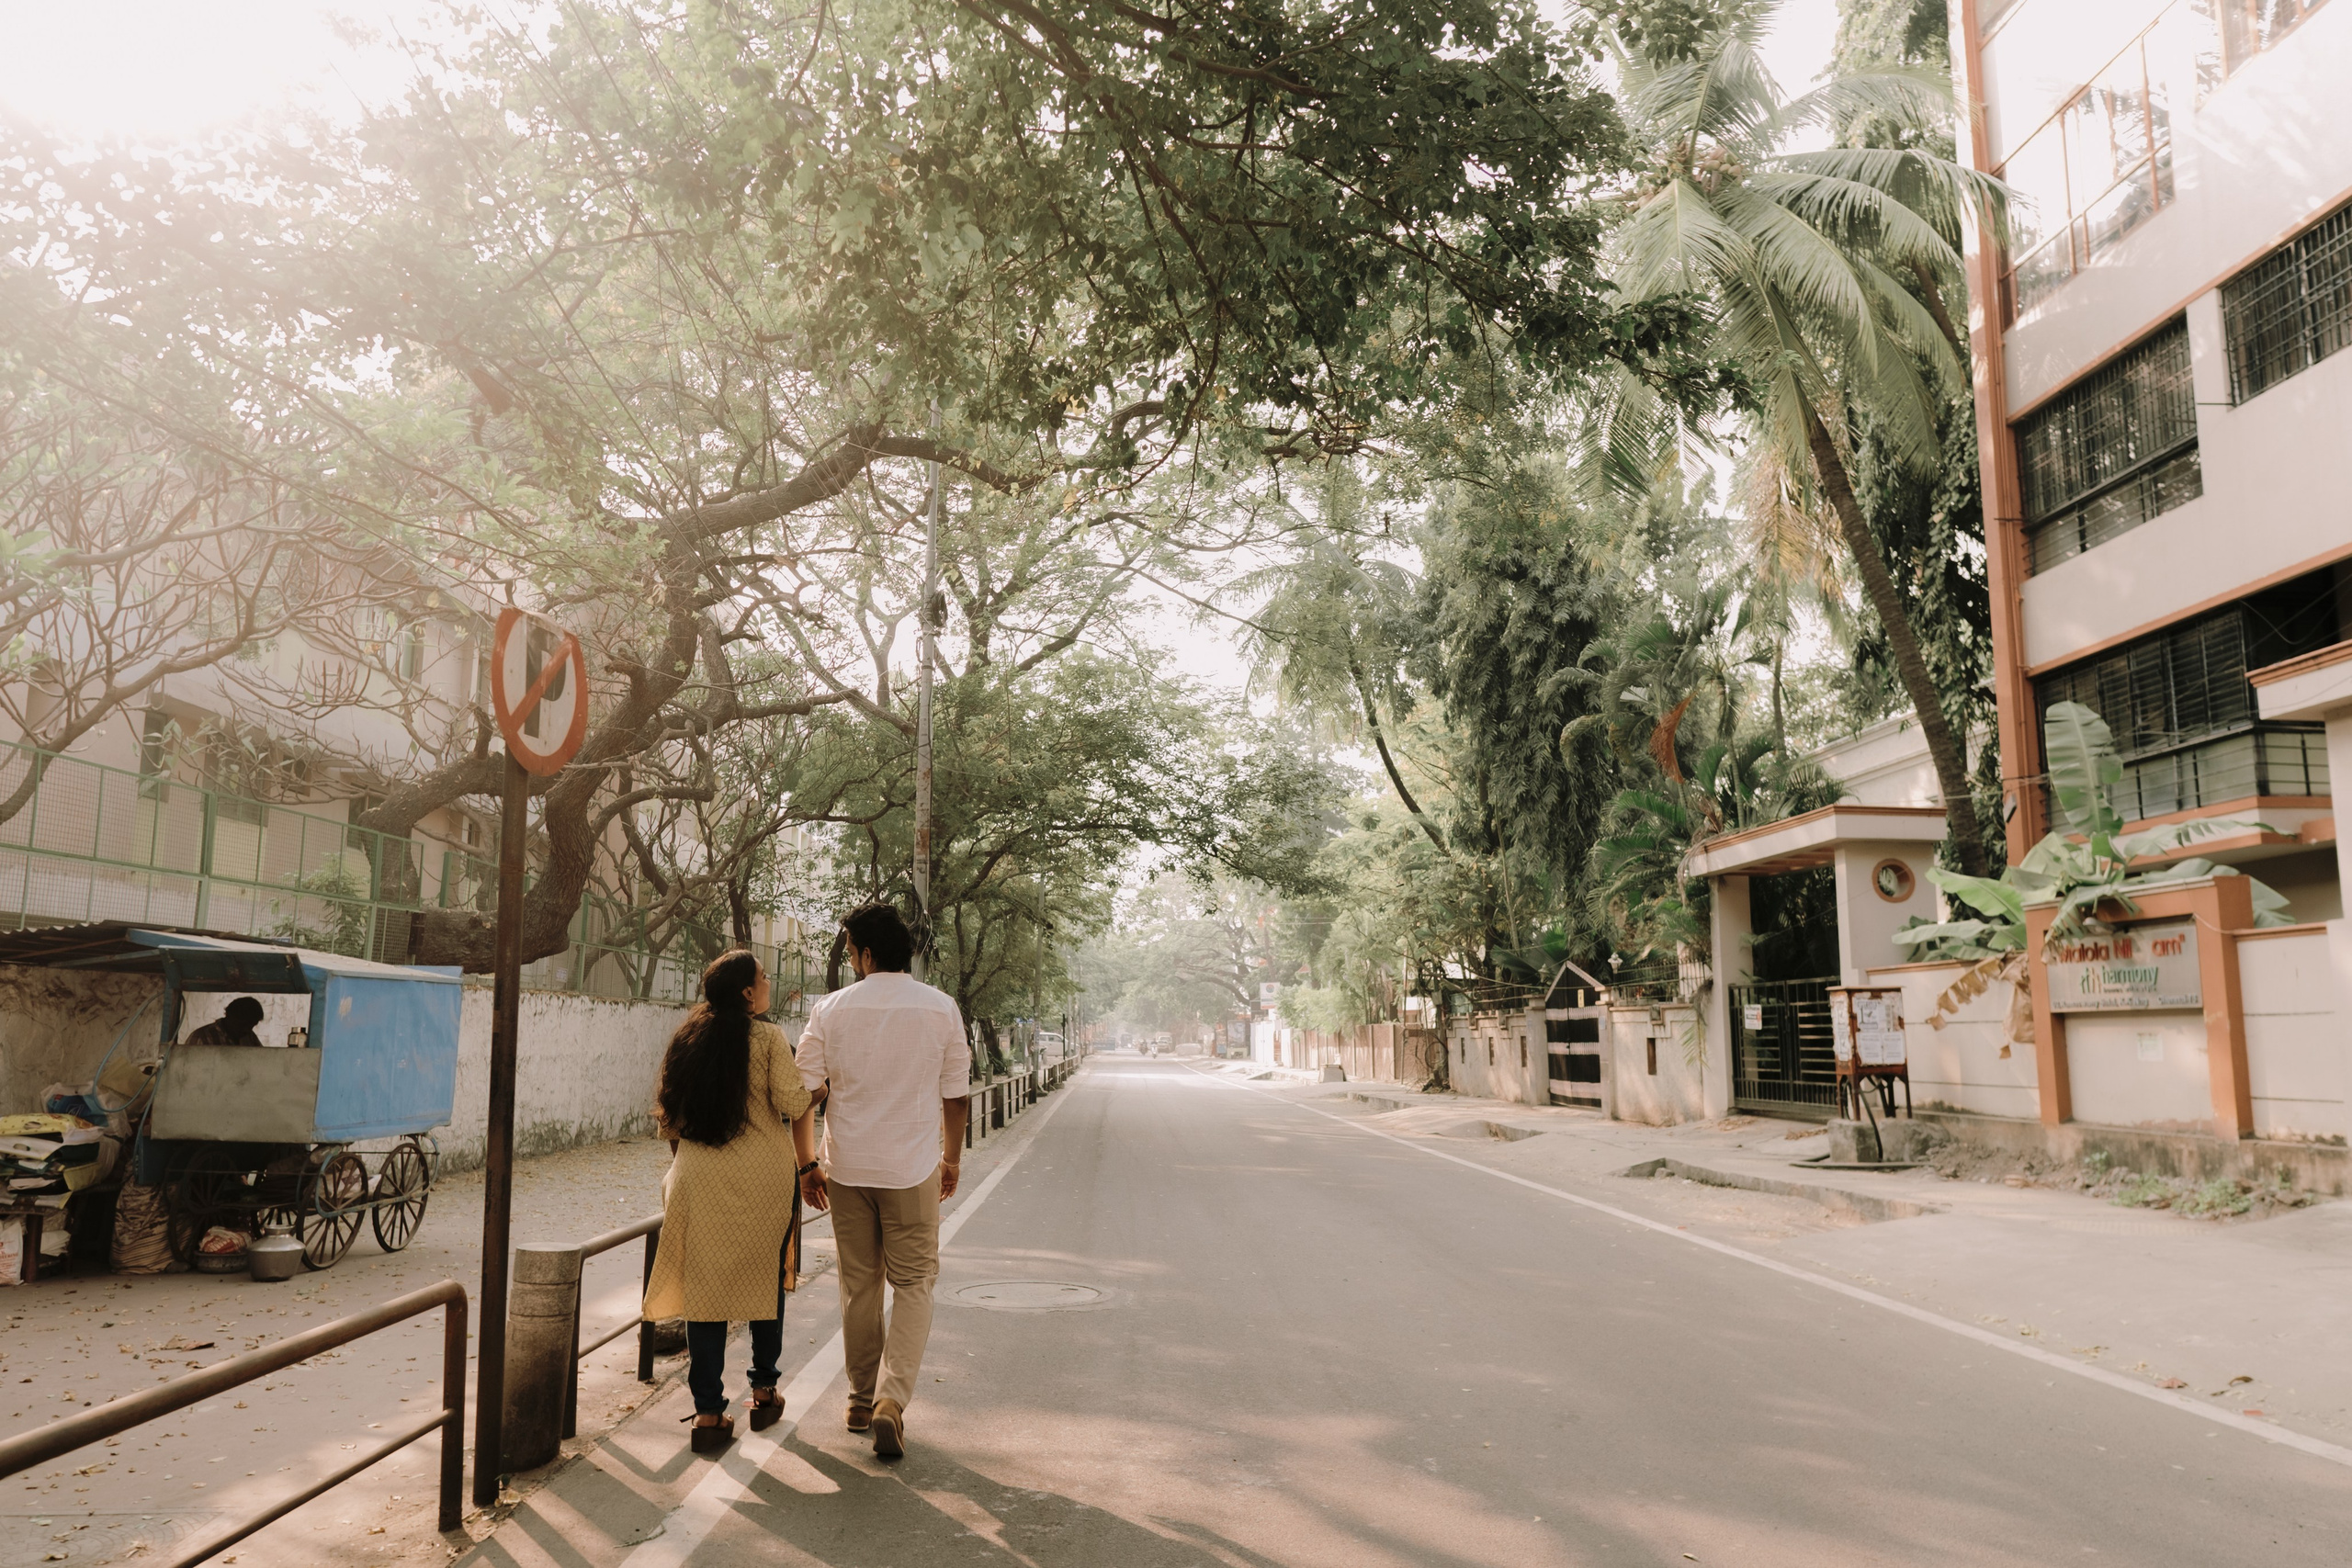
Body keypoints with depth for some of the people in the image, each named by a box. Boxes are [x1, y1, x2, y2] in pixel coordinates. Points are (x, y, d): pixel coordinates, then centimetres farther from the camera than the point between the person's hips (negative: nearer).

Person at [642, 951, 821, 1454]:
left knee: (705, 1289, 5)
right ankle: (764, 1391, 24)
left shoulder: (685, 1039, 7)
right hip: (764, 1177, -3)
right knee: (766, 1281, 14)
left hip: (699, 1180, 3)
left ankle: (708, 1412, 5)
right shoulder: (768, 1038, -7)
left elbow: (667, 1114, 11)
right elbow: (792, 1103, -14)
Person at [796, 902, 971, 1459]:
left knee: (858, 1284, 14)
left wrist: (806, 1165, 8)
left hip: (848, 1167, 2)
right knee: (913, 1283, 6)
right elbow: (957, 1095, 2)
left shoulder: (830, 1009, -4)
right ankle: (891, 1398, -9)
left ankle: (862, 1399, 24)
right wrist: (952, 1158, 16)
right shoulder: (941, 1008, -3)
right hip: (912, 1167, -1)